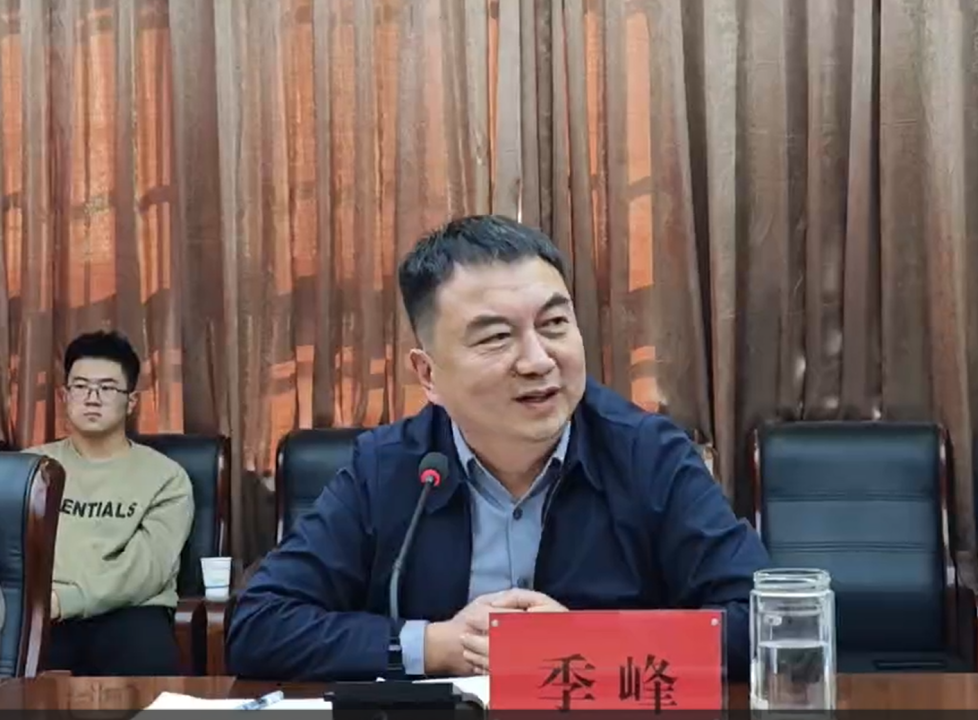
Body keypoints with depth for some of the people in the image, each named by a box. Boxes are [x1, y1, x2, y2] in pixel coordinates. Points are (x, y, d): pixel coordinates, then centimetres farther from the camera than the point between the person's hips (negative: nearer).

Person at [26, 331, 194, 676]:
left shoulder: (164, 476, 11)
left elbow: (147, 566, -4)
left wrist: (65, 599, -19)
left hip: (126, 612, -1)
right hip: (35, 612, 1)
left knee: (151, 666, -37)